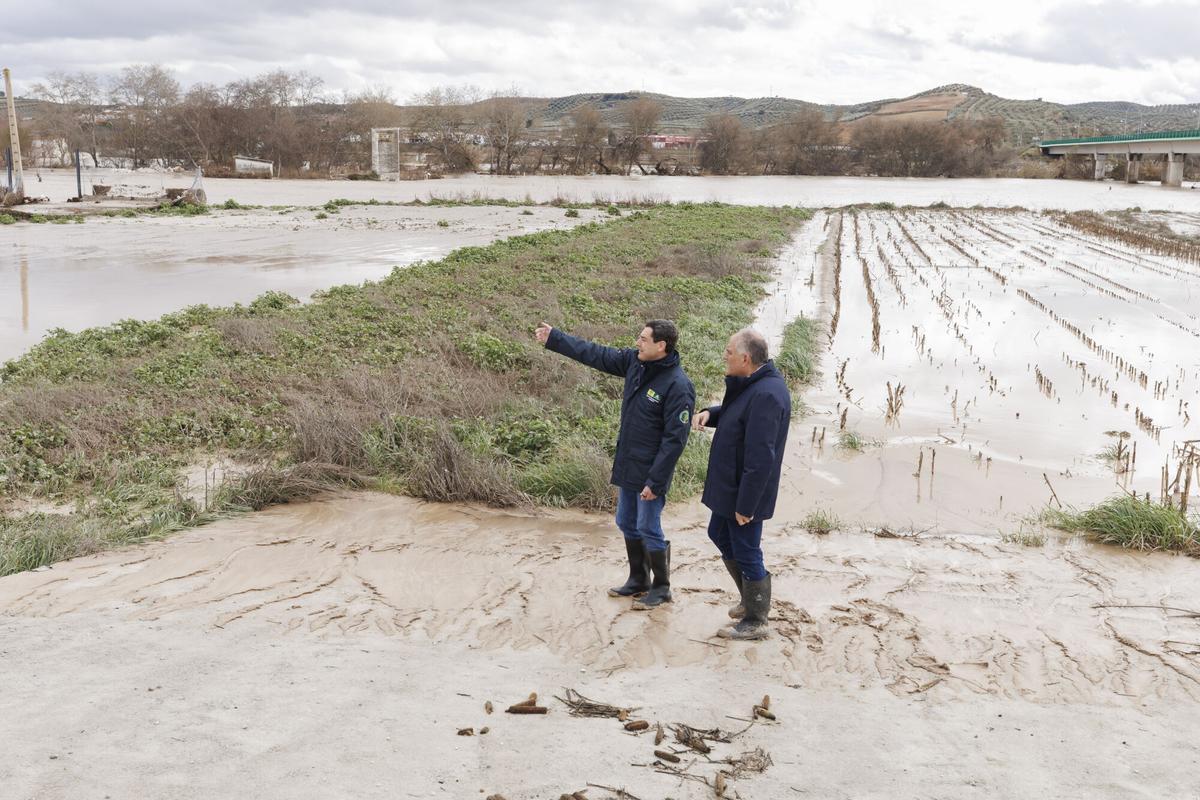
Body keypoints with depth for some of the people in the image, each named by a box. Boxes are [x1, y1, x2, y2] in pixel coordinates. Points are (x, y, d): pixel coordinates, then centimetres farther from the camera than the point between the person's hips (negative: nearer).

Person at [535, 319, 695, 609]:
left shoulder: (678, 386, -23)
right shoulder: (635, 362, -1)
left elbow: (674, 440, -23)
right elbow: (595, 354, 9)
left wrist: (655, 481, -22)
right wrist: (553, 338, 10)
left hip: (650, 473, -8)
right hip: (626, 466, 8)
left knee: (648, 529, 1)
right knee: (627, 524, 18)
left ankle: (661, 588, 18)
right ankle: (638, 579, 34)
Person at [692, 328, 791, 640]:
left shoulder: (766, 395, -29)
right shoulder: (752, 384, 3)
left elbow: (760, 459, -29)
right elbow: (734, 412, 22)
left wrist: (745, 505, -25)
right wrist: (710, 413, -1)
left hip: (746, 492, -11)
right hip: (730, 485, 11)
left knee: (746, 553, 4)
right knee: (719, 535, 25)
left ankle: (755, 622, 20)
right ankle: (751, 599, 40)